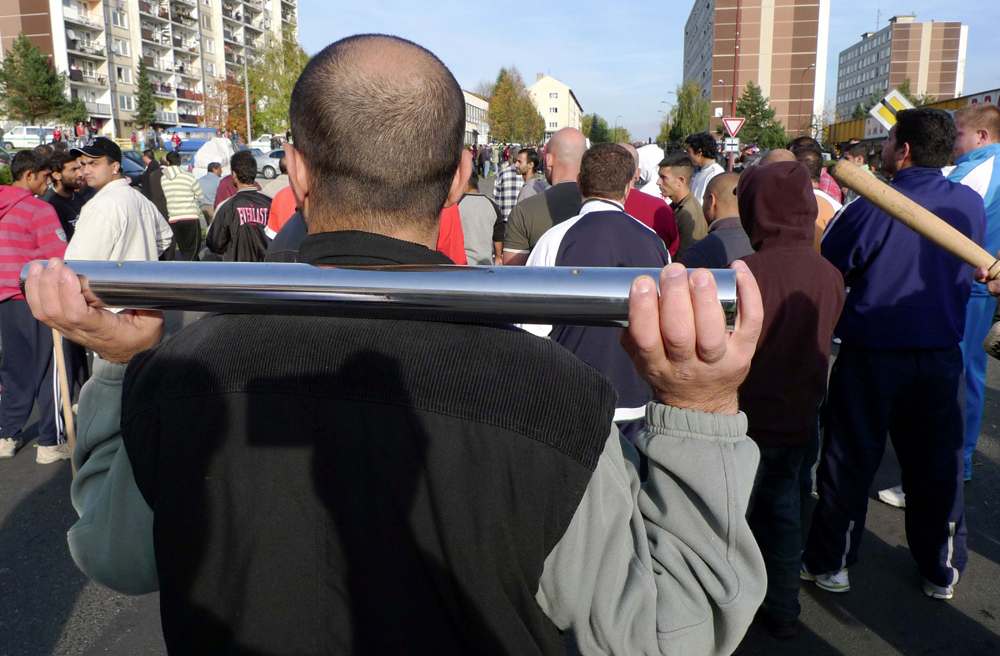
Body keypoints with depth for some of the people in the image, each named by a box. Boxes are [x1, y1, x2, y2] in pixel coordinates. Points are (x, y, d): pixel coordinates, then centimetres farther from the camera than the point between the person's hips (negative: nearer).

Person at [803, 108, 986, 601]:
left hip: (871, 358, -4)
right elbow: (971, 273, 12)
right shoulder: (971, 205, -2)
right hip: (942, 357, 4)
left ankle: (830, 563, 21)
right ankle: (942, 570, 31)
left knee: (850, 463, 9)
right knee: (937, 466, 16)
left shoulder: (870, 209, -19)